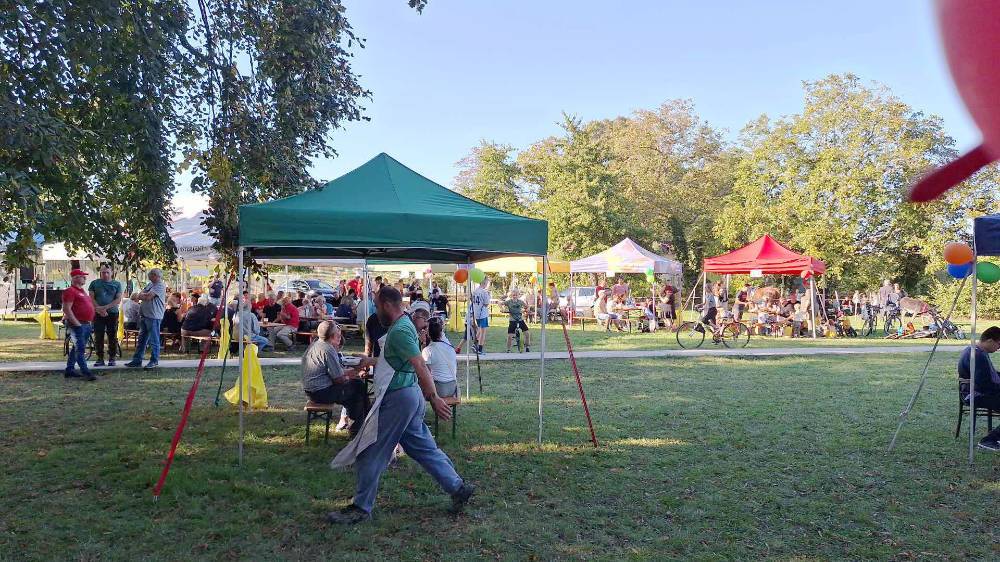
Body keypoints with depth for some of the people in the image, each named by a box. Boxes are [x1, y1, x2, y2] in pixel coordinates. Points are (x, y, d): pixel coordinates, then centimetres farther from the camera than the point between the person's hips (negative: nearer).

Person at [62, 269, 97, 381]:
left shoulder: (82, 291, 19)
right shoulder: (70, 291, -11)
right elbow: (66, 309, -18)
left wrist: (90, 323, 19)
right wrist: (76, 323, -21)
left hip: (86, 324, 10)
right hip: (77, 325, -10)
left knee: (76, 348, 15)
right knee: (80, 349, -11)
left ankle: (69, 370, 23)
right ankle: (86, 373, -15)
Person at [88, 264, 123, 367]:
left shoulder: (117, 284, 7)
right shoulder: (94, 283, 8)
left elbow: (118, 300, -1)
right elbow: (91, 298, 2)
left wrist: (105, 307, -13)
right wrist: (99, 309, -11)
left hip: (112, 313, 0)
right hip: (98, 314, 1)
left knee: (112, 337, 0)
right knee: (98, 337, 0)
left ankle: (112, 358, 6)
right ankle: (100, 359, 6)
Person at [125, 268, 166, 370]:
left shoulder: (160, 286, -10)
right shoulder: (150, 284, 18)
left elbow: (148, 296, -17)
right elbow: (141, 294, 12)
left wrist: (138, 296, 1)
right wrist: (139, 296, -12)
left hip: (153, 316, -9)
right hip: (144, 315, 9)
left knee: (154, 340, -2)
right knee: (141, 339, 14)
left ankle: (154, 361, 5)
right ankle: (137, 360, 20)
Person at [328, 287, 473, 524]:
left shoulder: (399, 331, -19)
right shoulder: (403, 325, 13)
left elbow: (420, 367, -24)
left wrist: (434, 399, -26)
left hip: (399, 398, -10)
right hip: (408, 395, 10)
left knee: (370, 453, 0)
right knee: (424, 448, 15)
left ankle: (361, 509, 10)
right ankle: (458, 488, 19)